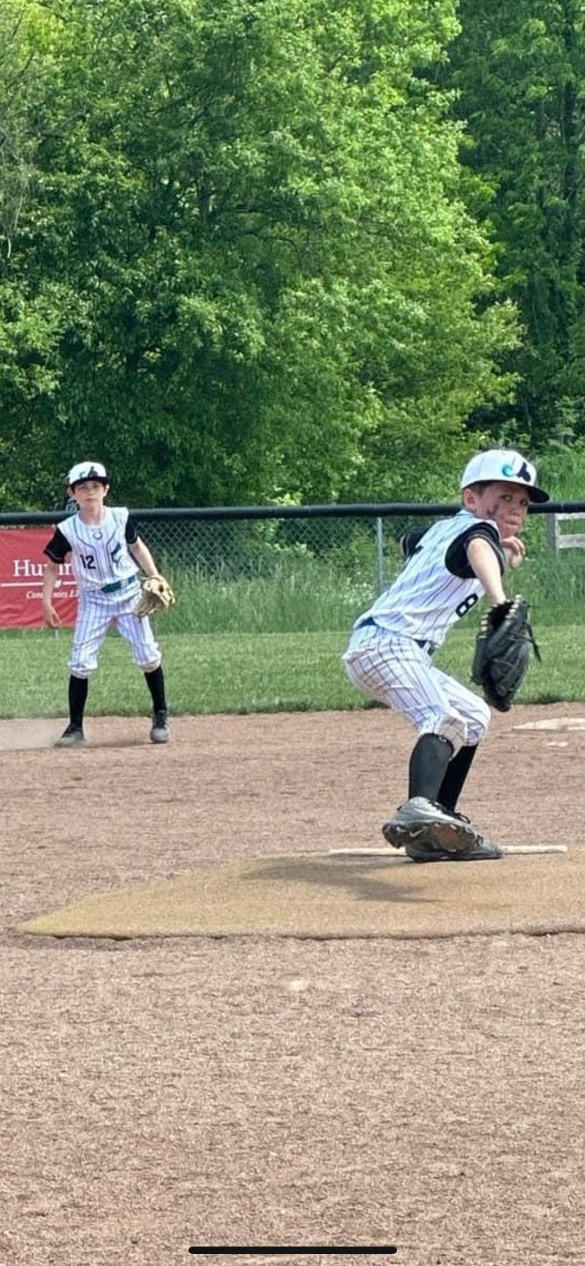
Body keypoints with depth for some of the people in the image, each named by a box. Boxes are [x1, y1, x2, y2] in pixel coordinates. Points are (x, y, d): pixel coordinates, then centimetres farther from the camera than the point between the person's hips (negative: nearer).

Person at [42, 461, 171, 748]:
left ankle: (160, 716, 15)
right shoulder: (67, 530, -9)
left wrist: (156, 578, 3)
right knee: (80, 662, -8)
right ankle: (75, 727, 2)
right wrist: (46, 602, -5)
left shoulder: (119, 518, -6)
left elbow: (136, 546, 10)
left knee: (148, 655, -2)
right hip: (93, 600, -1)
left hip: (128, 592, 1)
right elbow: (53, 565, 2)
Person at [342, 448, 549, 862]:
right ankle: (419, 810, -62)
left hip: (373, 645, 10)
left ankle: (434, 836, 18)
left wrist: (499, 550, 34)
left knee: (474, 717, 24)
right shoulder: (477, 529, -6)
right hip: (386, 641, -10)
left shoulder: (441, 529, 21)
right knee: (443, 719, -34)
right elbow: (478, 551, -32)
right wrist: (498, 600, -55)